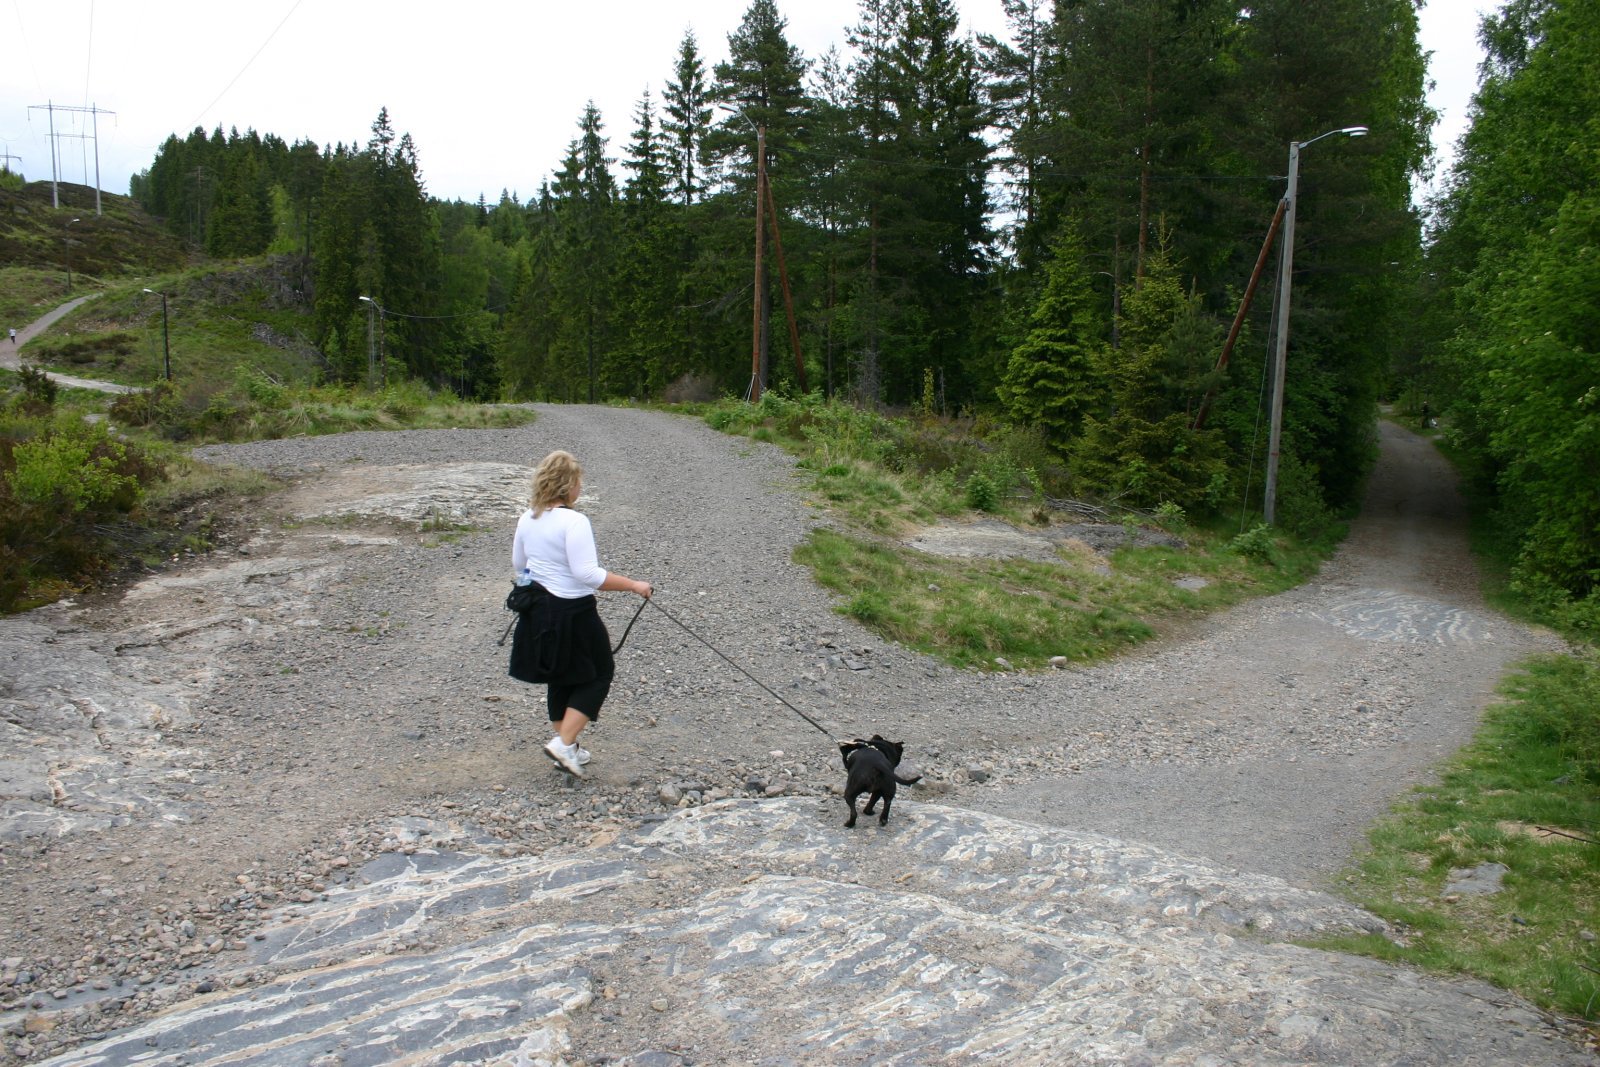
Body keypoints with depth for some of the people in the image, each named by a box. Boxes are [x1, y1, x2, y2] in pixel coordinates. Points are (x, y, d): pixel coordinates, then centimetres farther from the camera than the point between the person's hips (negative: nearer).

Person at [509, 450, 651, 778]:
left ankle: (567, 748, 29)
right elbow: (588, 574, -27)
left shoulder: (527, 519, 4)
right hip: (572, 613, -8)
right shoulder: (574, 521, -21)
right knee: (597, 675, 9)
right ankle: (564, 743, -1)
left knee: (561, 679, 20)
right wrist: (633, 585, -20)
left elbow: (517, 566, 16)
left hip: (537, 612, 8)